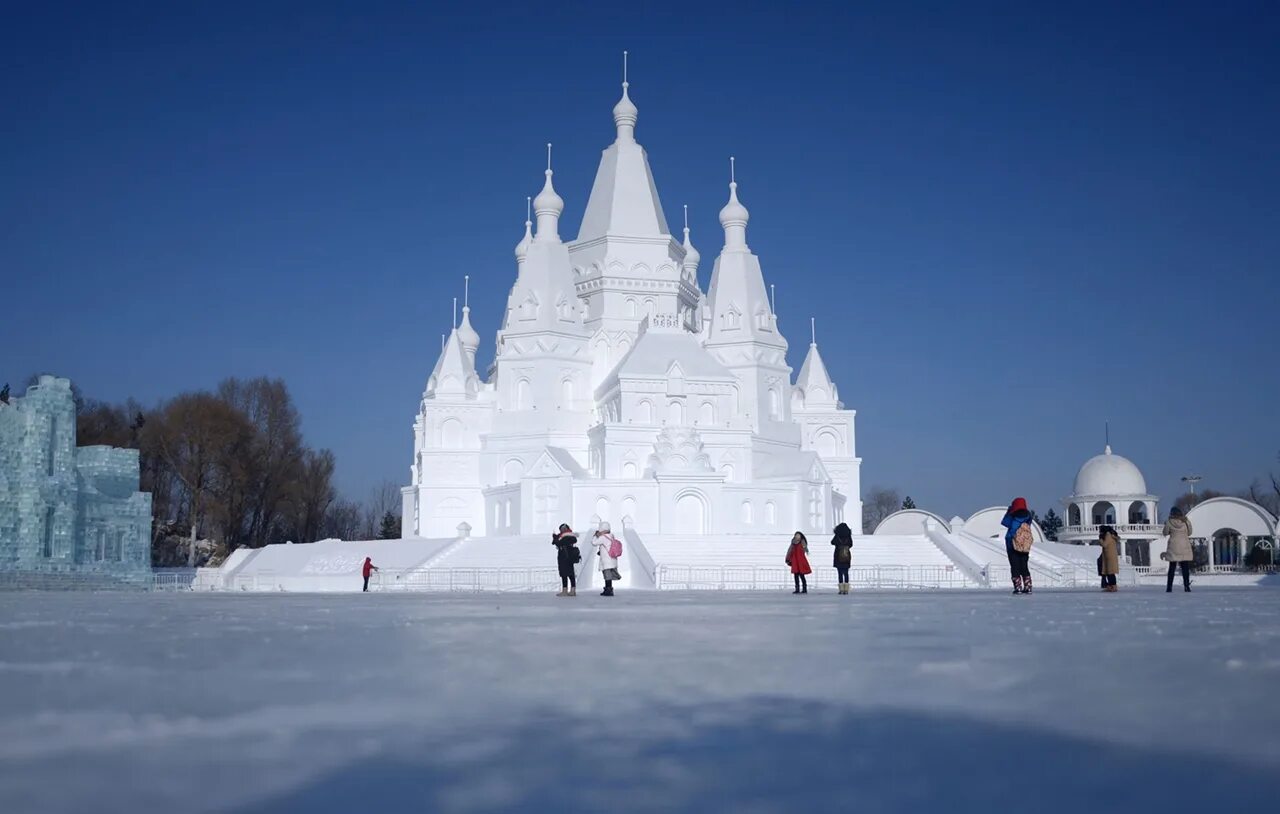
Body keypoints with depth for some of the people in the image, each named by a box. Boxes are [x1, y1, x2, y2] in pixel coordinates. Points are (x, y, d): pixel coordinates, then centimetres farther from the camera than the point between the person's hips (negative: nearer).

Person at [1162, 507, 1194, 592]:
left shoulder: (1169, 522, -6)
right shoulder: (1186, 521, -2)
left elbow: (1165, 533, 3)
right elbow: (1189, 532, 7)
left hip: (1173, 547, -1)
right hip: (1185, 547, 1)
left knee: (1172, 568, 3)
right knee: (1185, 568, 5)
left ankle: (1169, 587, -1)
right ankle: (1186, 586, -1)